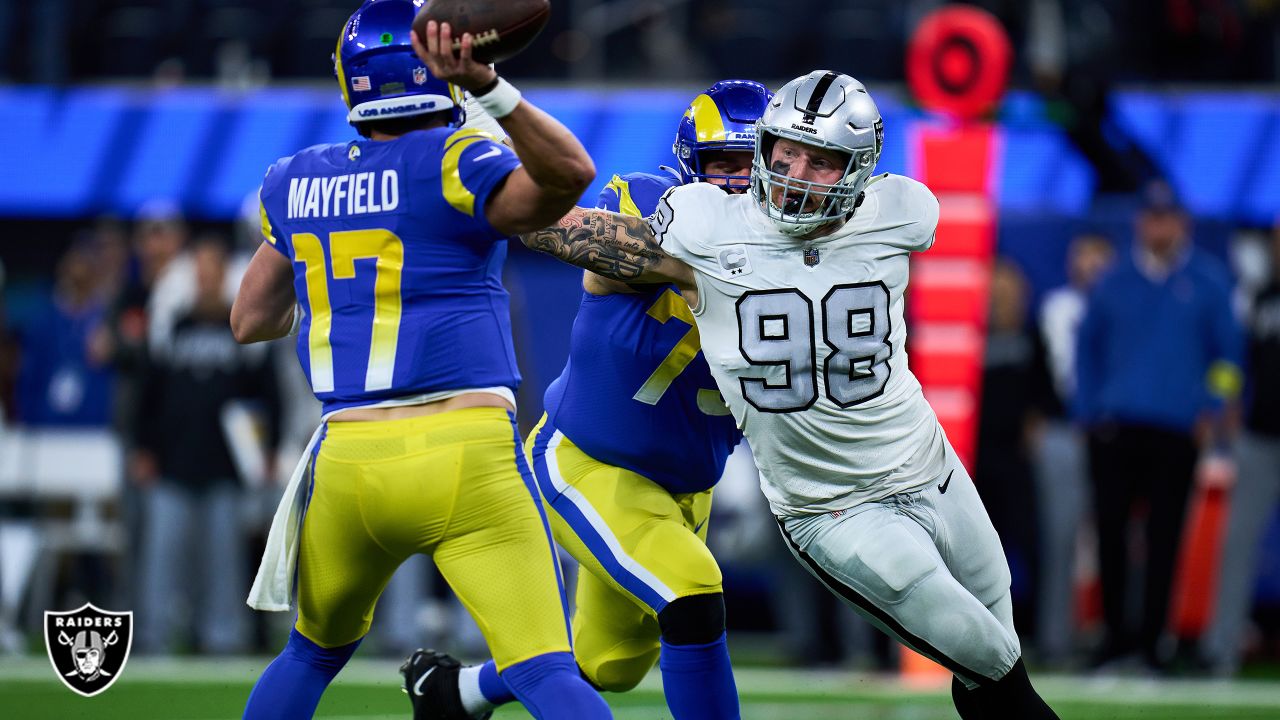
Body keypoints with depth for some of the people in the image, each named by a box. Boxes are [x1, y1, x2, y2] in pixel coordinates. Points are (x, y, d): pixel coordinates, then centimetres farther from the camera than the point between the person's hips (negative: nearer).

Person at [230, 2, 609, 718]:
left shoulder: (294, 183, 11)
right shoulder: (449, 163, -6)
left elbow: (251, 320, 22)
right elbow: (568, 174, -24)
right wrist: (488, 87, -30)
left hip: (348, 461, 5)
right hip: (467, 456, -5)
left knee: (315, 654, 26)